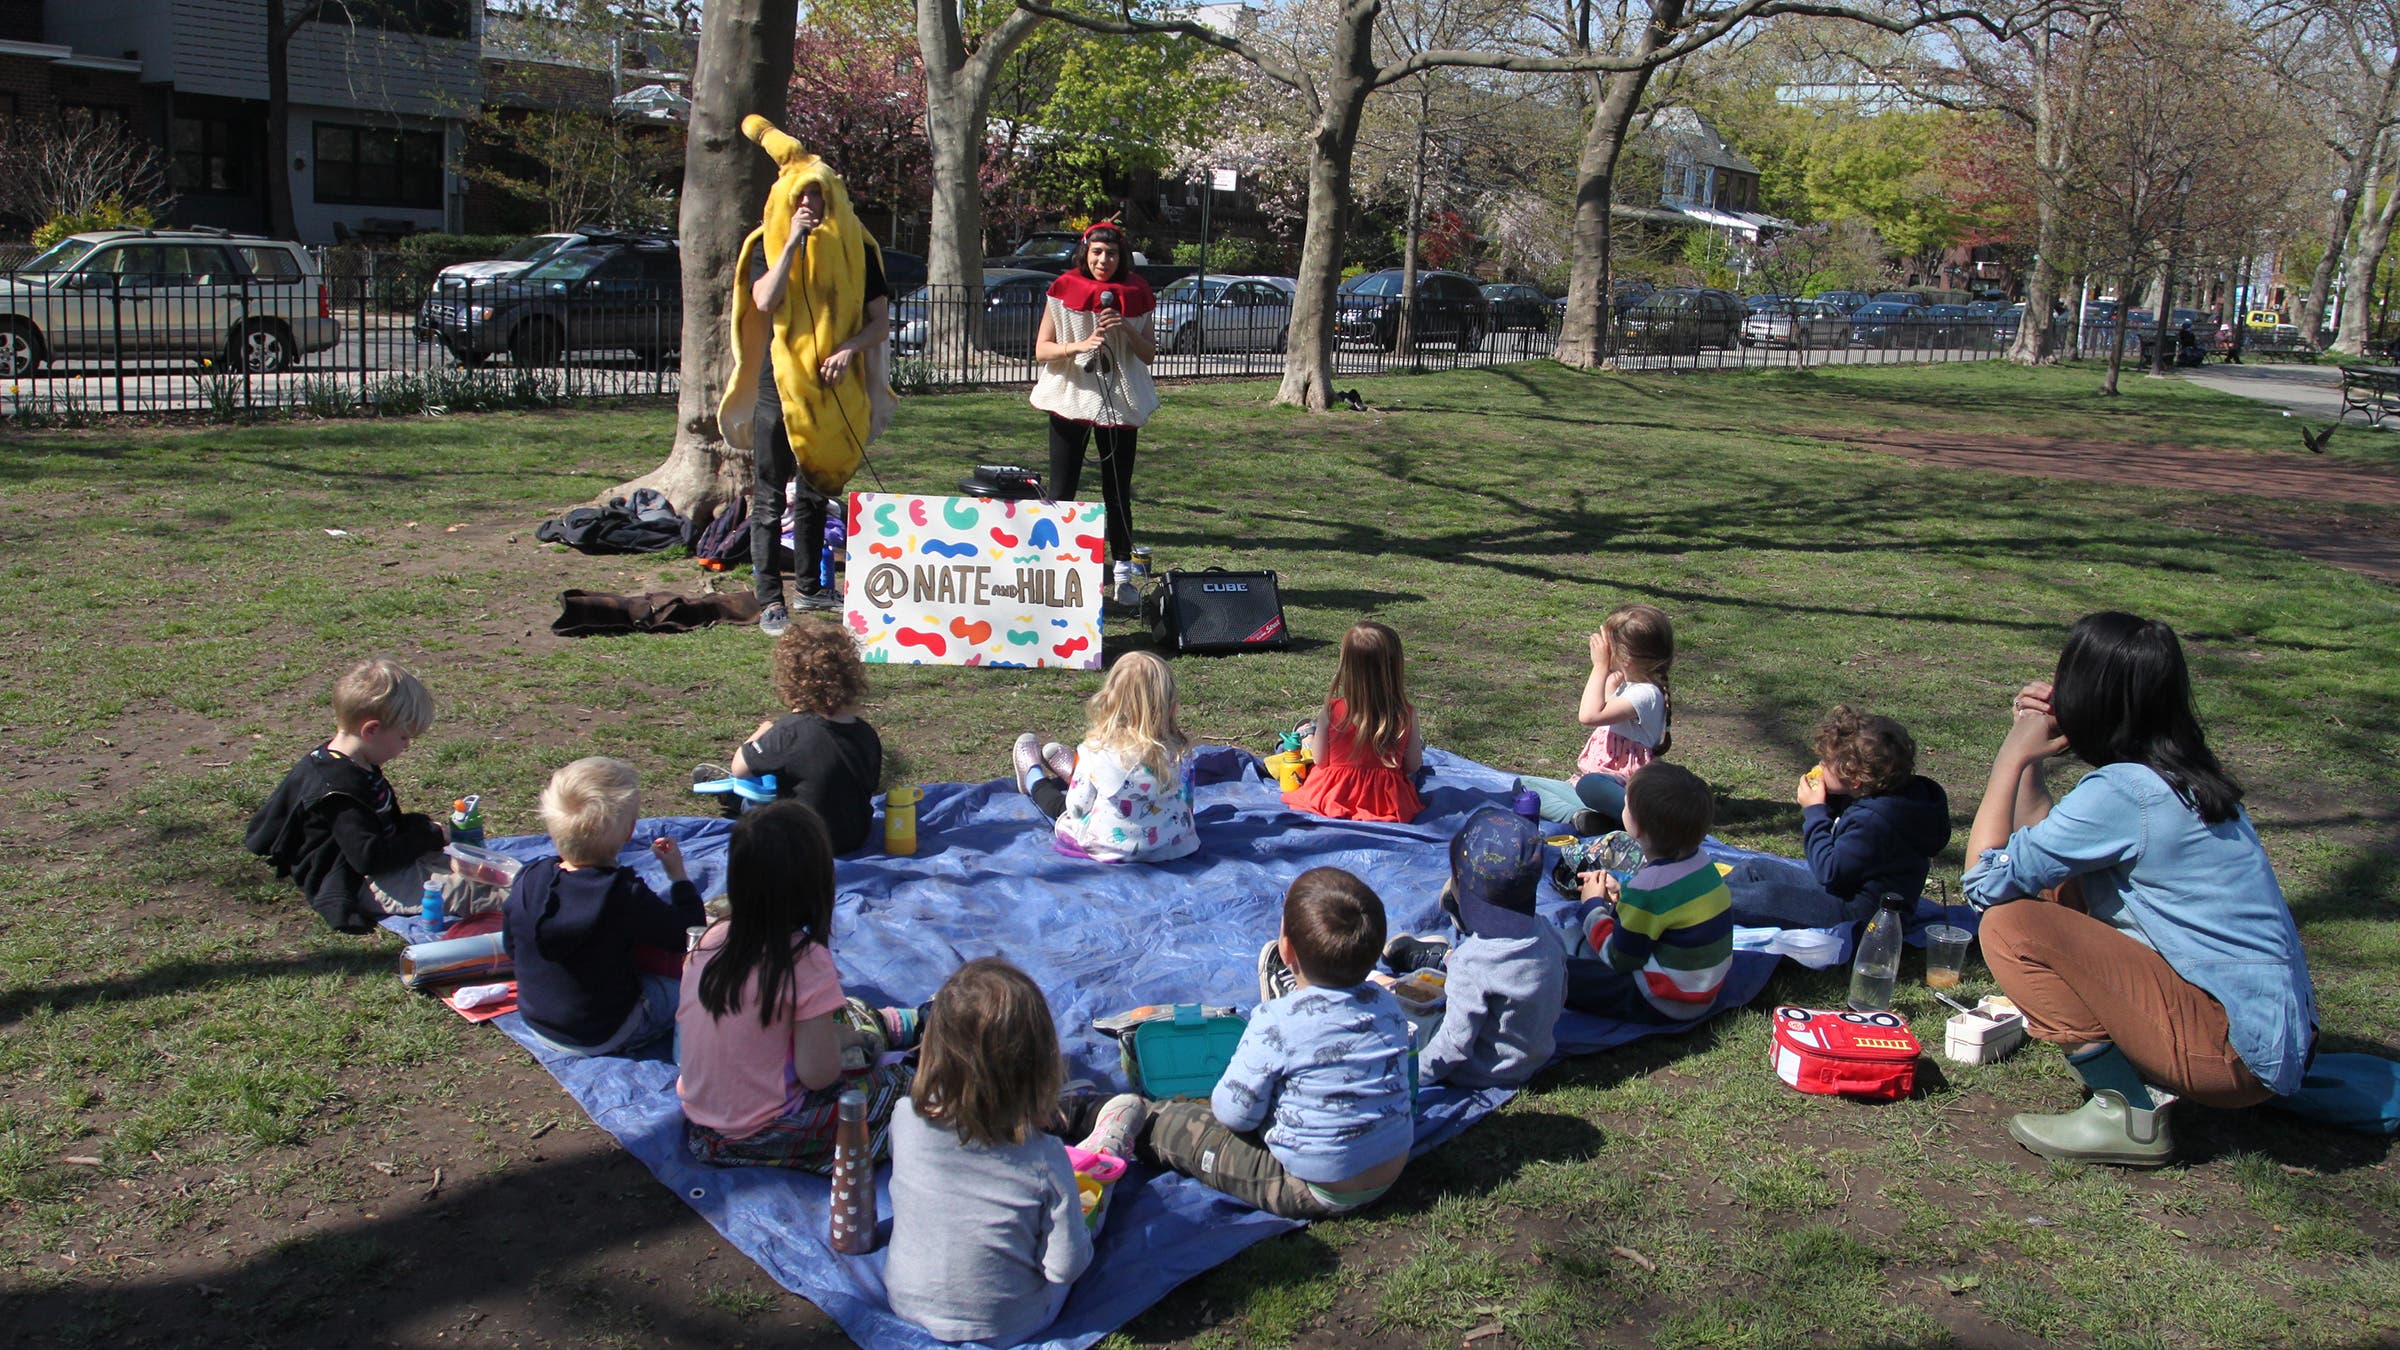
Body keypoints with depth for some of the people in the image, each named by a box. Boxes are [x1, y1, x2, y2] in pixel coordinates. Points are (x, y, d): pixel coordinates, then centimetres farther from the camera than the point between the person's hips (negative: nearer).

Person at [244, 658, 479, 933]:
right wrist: (430, 837, -20)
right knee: (449, 886, -22)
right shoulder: (340, 788, -25)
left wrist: (423, 825, 6)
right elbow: (369, 857, -29)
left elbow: (389, 823, 24)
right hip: (354, 887, -12)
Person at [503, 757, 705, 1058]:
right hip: (604, 1037, -6)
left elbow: (511, 948, 2)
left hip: (535, 1022, 6)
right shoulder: (626, 897, -31)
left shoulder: (528, 880, -15)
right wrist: (678, 875, -3)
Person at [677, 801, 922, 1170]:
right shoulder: (805, 960, -25)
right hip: (759, 1136, -8)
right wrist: (839, 1040, -1)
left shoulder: (711, 937, -6)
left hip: (699, 1116, 8)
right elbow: (818, 1075, -22)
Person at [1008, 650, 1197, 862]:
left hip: (1109, 848, -3)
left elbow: (1077, 808, -12)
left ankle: (1034, 776, 59)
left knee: (1062, 806, 29)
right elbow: (1186, 803, 2)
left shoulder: (1096, 750, -20)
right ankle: (1072, 774, 61)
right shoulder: (1180, 751, -13)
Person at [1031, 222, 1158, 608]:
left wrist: (1126, 330, -13)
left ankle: (1123, 576, 11)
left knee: (1118, 493, 5)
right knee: (1061, 491, -1)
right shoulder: (1064, 290, 0)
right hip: (1070, 400, -1)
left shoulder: (1135, 294, 5)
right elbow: (1042, 349, -3)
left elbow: (1149, 355, 5)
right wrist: (1079, 346, -20)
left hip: (1120, 403, 1)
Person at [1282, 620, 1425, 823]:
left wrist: (1309, 737, 12)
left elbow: (1320, 760, -9)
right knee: (1421, 742, 29)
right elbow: (1413, 766, -9)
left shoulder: (1331, 711, -22)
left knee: (1307, 728, 28)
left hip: (1333, 796, 0)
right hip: (1387, 800, 0)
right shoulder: (1406, 715, -21)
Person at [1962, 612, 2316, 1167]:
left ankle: (2129, 1114, -7)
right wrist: (2031, 757, 8)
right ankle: (2144, 1077, 8)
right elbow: (2040, 847, 17)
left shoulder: (2122, 792, -21)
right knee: (2047, 886, 13)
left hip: (2237, 1050, -10)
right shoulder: (2175, 774, 8)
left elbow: (1985, 881, -16)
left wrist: (2013, 755, -10)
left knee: (2012, 924, -18)